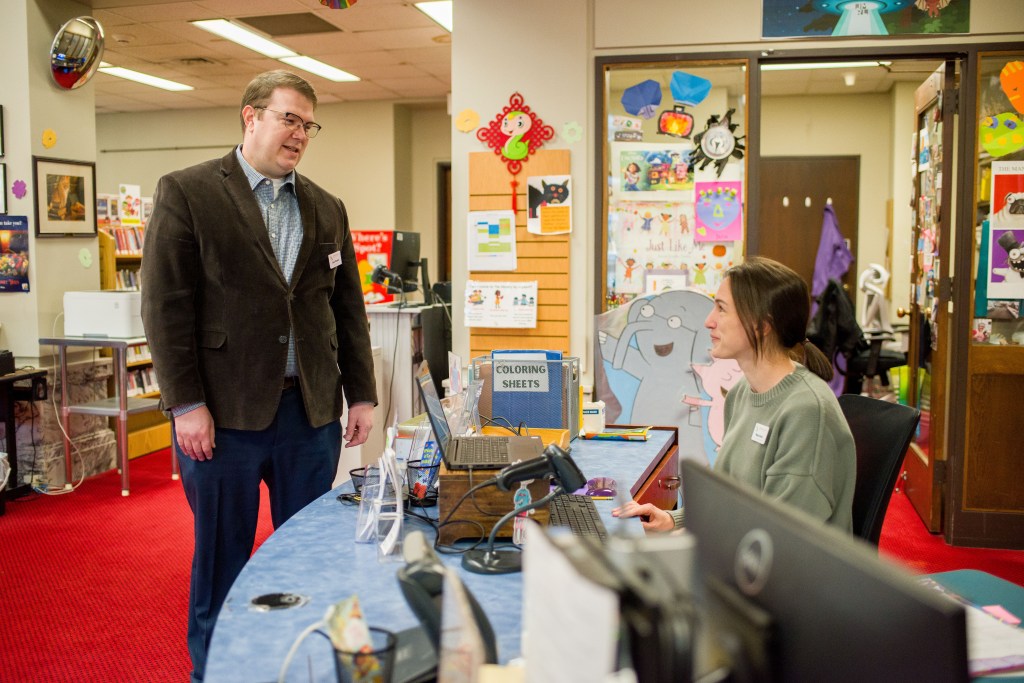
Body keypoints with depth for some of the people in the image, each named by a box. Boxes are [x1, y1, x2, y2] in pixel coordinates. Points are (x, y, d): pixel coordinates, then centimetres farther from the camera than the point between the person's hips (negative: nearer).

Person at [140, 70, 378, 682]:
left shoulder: (327, 209, 12)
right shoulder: (187, 193, -2)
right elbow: (166, 305, -7)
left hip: (312, 410, 4)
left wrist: (362, 395, 8)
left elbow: (349, 308, 13)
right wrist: (186, 404, -12)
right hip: (225, 411, -4)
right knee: (222, 557, 9)